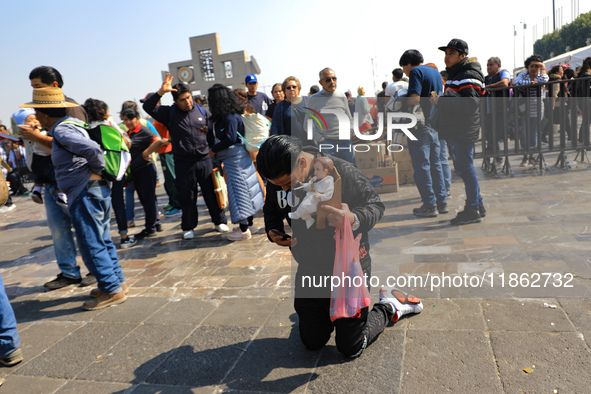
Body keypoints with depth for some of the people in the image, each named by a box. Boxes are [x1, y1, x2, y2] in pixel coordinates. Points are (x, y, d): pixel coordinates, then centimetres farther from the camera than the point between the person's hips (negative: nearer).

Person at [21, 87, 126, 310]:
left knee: (91, 244, -3)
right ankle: (116, 281, 25)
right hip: (98, 189, 10)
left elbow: (92, 149, -27)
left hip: (86, 193, -10)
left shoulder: (62, 130, -14)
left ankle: (112, 290, 3)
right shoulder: (70, 125, 16)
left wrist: (97, 170, -11)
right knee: (103, 241, 16)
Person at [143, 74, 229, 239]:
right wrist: (161, 91, -20)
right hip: (183, 163, -1)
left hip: (205, 160, 1)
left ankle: (219, 222, 21)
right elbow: (148, 107, -9)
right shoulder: (169, 113, 2)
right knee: (187, 196, 5)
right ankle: (188, 227, 19)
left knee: (212, 192, 7)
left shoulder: (202, 111, 8)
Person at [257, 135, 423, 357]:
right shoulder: (277, 179, -8)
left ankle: (389, 307, 29)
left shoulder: (341, 171, -23)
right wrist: (273, 232, -11)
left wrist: (353, 219, -37)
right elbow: (271, 210, 11)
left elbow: (375, 205, -15)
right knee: (312, 343, 16)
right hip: (309, 270, 5)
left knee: (350, 348, 5)